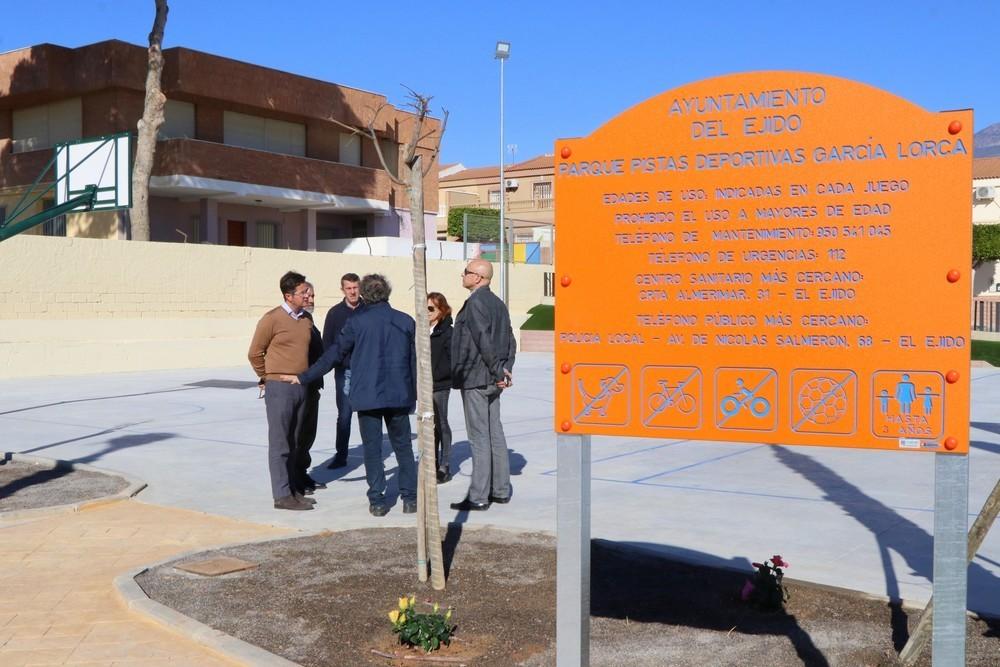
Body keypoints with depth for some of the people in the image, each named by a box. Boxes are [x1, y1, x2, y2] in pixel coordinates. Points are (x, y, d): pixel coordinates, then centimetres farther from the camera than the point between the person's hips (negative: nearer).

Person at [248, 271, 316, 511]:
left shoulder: (306, 320, 8)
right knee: (280, 444, -2)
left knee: (294, 443, 12)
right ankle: (282, 495, 1)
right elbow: (254, 354, -3)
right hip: (280, 388, -6)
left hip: (301, 387, 6)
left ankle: (292, 489, 20)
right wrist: (268, 377, 5)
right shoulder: (272, 319, -9)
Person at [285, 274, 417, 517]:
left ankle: (377, 501, 5)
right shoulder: (406, 322, 2)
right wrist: (414, 394, 15)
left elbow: (333, 355, -3)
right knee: (403, 447, 11)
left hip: (367, 396, -2)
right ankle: (410, 498, 11)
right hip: (399, 396, 2)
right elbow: (415, 360, 6)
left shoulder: (357, 323, -4)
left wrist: (303, 377, 4)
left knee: (372, 449, 5)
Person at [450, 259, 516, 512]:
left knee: (479, 438, -7)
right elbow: (510, 341, 14)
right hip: (492, 381, 9)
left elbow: (484, 340, -20)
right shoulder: (498, 303, 15)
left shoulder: (475, 303, -14)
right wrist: (505, 369, 7)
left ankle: (478, 497, -3)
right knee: (495, 435, 13)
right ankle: (501, 490, 20)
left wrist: (498, 371, -14)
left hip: (474, 379, -9)